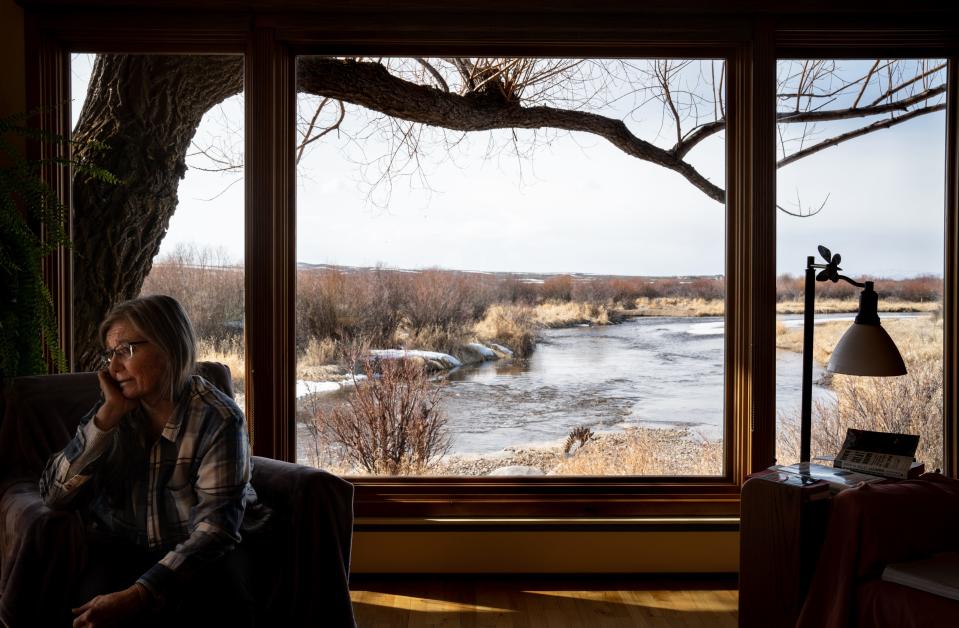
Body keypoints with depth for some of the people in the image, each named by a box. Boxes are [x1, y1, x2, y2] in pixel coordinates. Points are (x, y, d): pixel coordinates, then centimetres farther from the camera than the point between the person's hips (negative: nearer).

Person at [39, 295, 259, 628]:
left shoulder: (218, 419, -15)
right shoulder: (113, 409, 1)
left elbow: (215, 524, -21)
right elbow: (54, 495, -7)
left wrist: (137, 595, -32)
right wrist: (109, 414, -17)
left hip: (197, 552, -2)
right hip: (122, 549, 2)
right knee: (94, 600, -29)